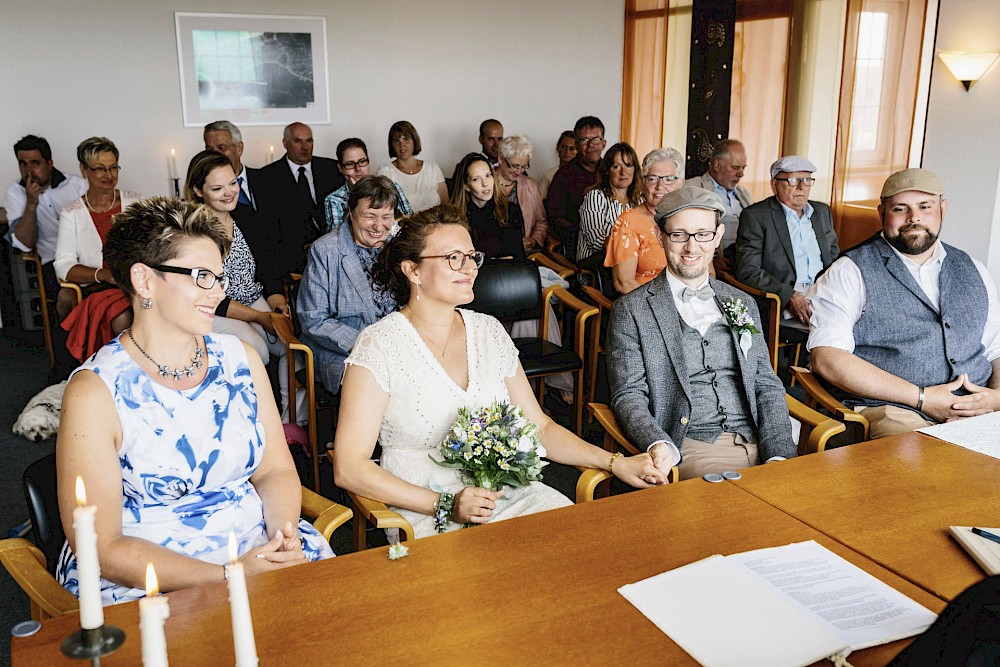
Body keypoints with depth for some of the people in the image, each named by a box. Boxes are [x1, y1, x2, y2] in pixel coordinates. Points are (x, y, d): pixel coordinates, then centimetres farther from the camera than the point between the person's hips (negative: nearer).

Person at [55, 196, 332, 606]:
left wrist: (285, 534, -12)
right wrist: (227, 576, -21)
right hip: (144, 582, -5)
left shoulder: (241, 360, 6)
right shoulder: (96, 391, -11)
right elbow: (102, 546, -12)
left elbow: (275, 471, 9)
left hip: (259, 551, 6)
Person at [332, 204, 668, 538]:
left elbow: (539, 427, 14)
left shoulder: (488, 331, 9)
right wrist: (446, 506, -18)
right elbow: (349, 468, -11)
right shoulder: (379, 345, -8)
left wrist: (615, 463, 1)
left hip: (511, 495, 6)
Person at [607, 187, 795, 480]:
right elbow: (629, 396, -2)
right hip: (689, 449, -4)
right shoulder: (631, 310, 4)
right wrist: (659, 444, -23)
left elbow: (767, 386, 13)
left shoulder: (743, 304, 18)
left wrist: (780, 455, -4)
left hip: (756, 445, 5)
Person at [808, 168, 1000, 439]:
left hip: (978, 412, 6)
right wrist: (921, 397, -13)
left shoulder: (974, 271, 21)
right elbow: (826, 358, -11)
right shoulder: (850, 272, 2)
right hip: (891, 412, -5)